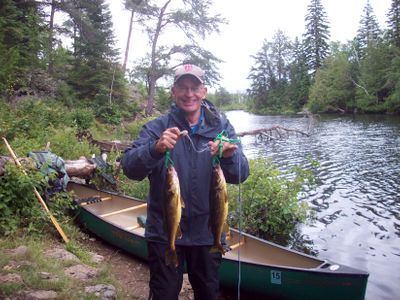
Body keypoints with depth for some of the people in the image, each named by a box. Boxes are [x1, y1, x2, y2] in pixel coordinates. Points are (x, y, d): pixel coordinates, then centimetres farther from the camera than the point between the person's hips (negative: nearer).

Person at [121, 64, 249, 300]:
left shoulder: (222, 127, -2)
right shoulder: (157, 128, -7)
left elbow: (241, 174, -11)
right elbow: (130, 168, -19)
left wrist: (229, 157, -33)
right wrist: (155, 149, -39)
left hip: (208, 233, 2)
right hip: (164, 233, -2)